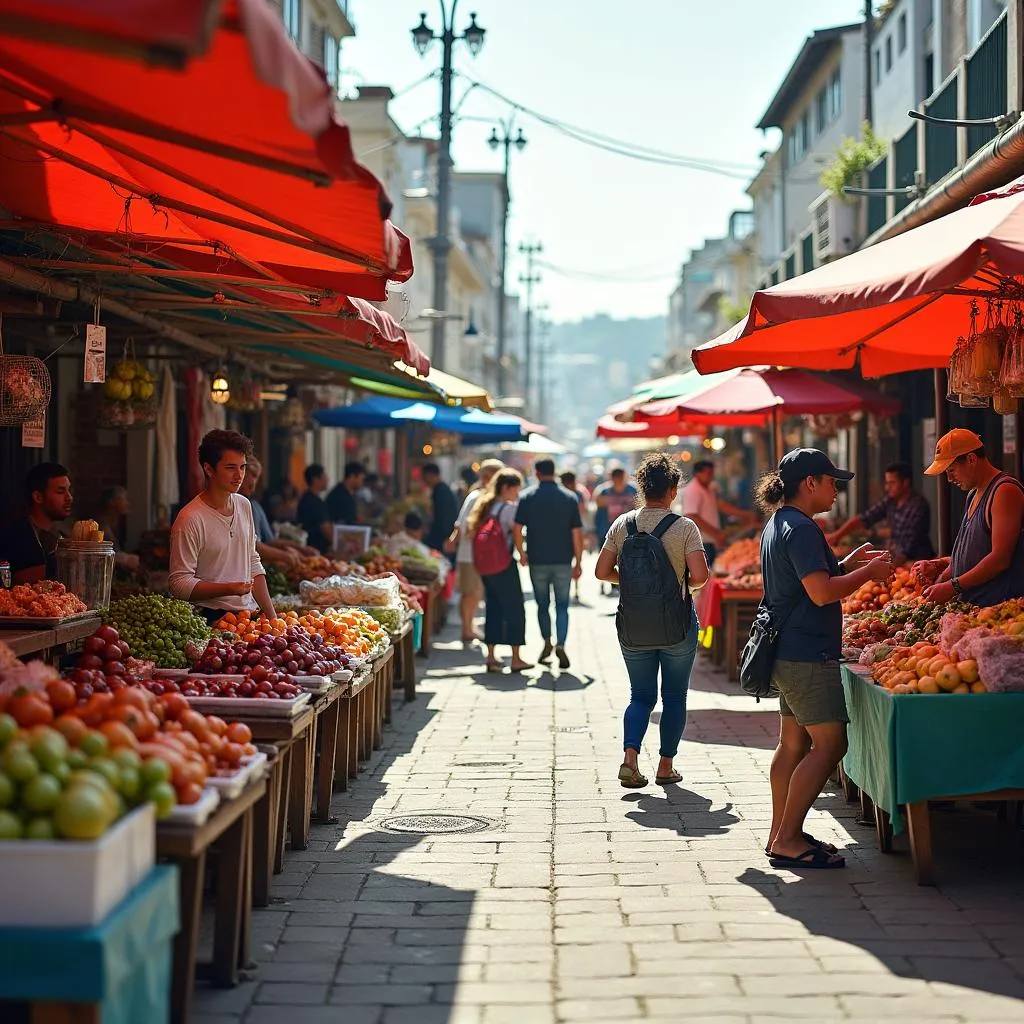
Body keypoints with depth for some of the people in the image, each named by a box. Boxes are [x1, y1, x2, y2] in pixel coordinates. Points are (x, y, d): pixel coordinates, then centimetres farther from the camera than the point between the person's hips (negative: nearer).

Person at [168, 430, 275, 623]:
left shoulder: (244, 506, 13)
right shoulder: (190, 519, -11)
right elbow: (178, 584, -12)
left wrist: (272, 616, 14)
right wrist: (228, 589, -22)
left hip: (249, 613, 6)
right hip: (212, 619, -6)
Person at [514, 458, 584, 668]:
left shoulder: (527, 497, -1)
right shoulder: (569, 498, 1)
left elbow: (518, 529, -7)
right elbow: (577, 533, -1)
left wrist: (522, 554, 7)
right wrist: (578, 562, 5)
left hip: (537, 560, 0)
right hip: (563, 561, 0)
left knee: (542, 605, 15)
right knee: (562, 606, 4)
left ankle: (547, 643, 19)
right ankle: (560, 645, -11)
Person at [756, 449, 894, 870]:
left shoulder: (778, 524, 16)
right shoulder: (801, 529, -17)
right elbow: (822, 592, -24)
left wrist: (850, 563, 16)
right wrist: (867, 572, -12)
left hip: (788, 655, 11)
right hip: (807, 656, -11)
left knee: (793, 743, 15)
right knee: (829, 744, -9)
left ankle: (781, 835, 20)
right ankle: (788, 840, -8)